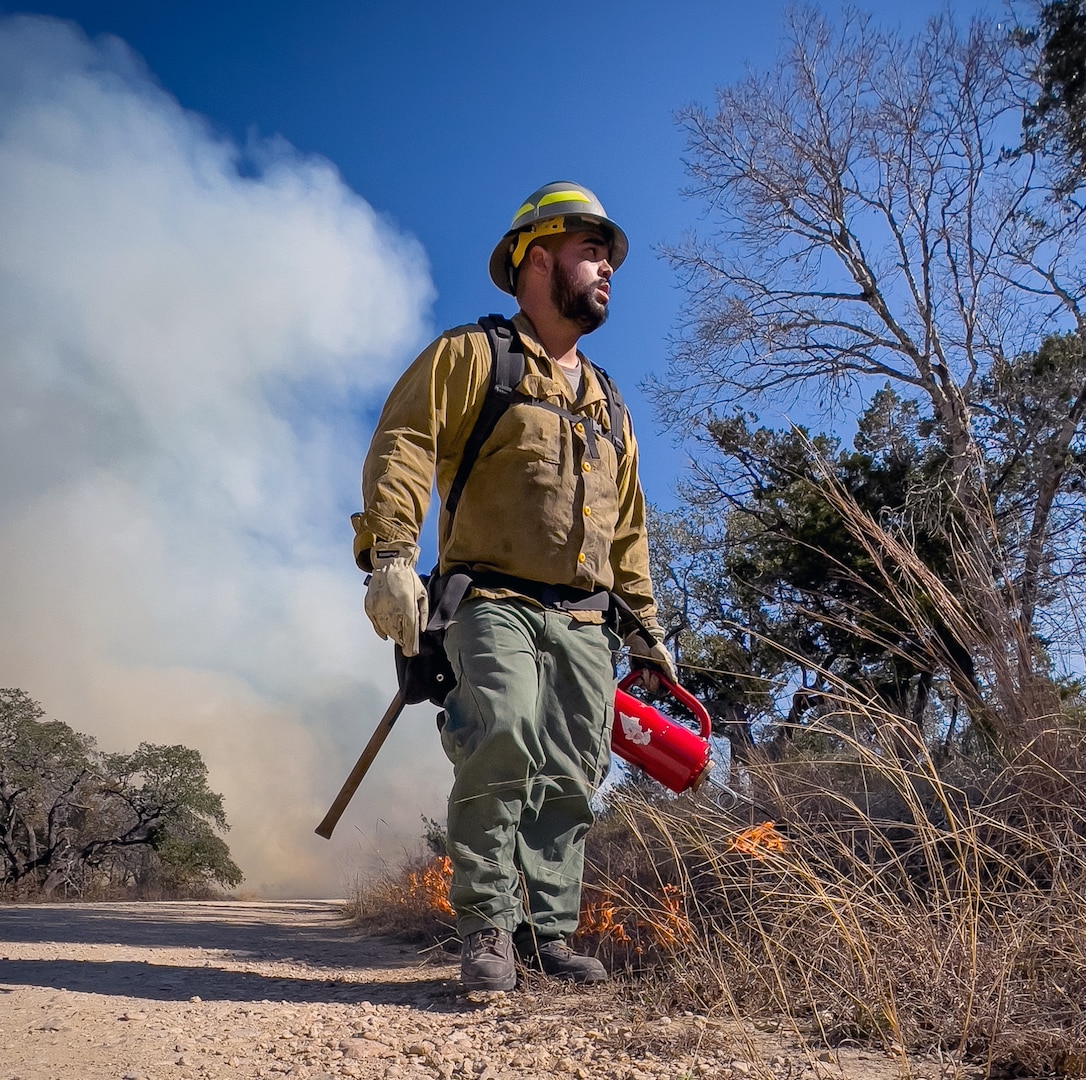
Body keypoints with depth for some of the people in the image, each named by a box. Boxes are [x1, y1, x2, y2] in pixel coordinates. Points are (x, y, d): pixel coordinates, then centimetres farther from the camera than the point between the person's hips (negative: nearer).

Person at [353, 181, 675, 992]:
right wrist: (390, 555, -21)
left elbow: (628, 528, 26)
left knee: (571, 781, 3)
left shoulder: (605, 402, 25)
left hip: (587, 622, 6)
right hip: (498, 604, -6)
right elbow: (401, 448, -7)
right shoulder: (471, 355, 7)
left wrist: (648, 625, 21)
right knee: (502, 742, -24)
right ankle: (486, 928, -7)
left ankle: (549, 932, 16)